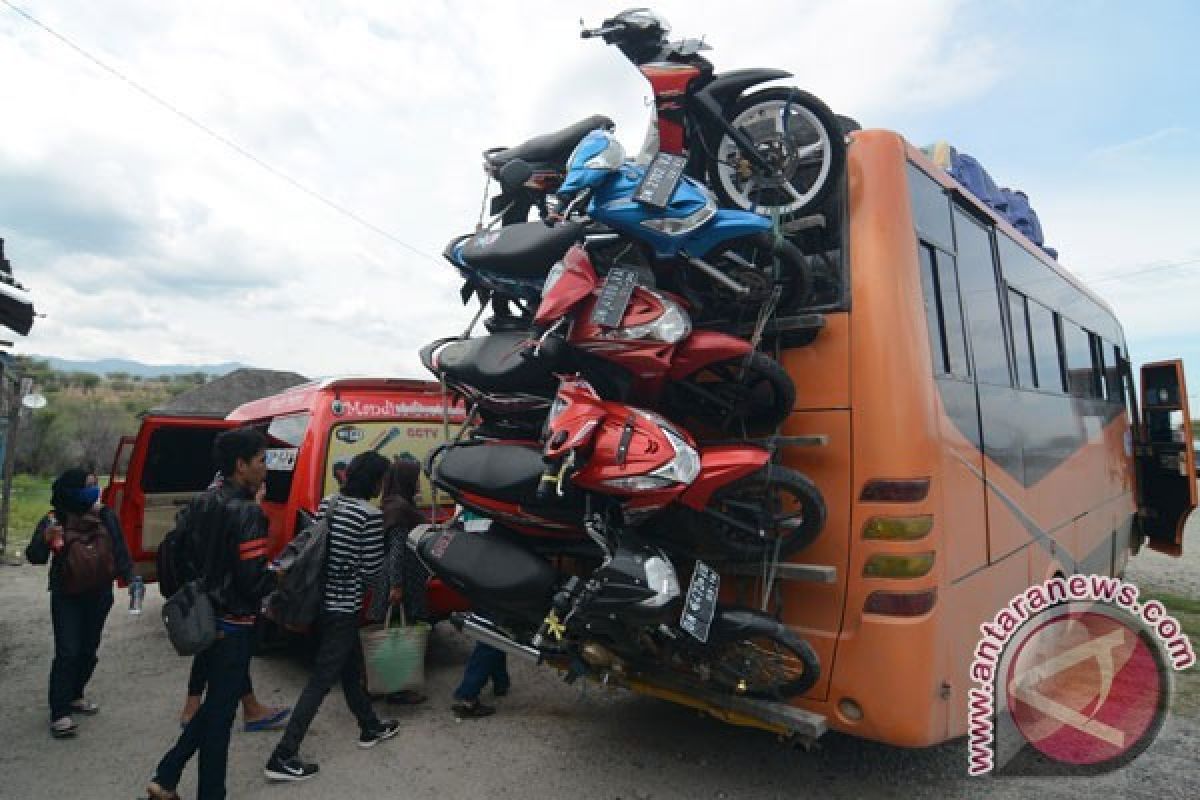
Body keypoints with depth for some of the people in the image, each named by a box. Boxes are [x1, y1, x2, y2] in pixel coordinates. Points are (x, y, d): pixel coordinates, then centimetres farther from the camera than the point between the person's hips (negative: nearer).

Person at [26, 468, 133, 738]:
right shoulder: (55, 521, -11)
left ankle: (74, 696, 33)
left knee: (89, 650, 13)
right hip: (66, 597, -3)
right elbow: (34, 557, -12)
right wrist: (46, 538, -32)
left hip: (99, 596, 3)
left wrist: (129, 577, -5)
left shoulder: (107, 518, -4)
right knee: (67, 653, -7)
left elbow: (120, 550, 2)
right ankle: (60, 713, 1)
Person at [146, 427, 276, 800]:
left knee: (215, 702, 24)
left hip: (206, 618, 8)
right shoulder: (247, 512, -23)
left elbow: (186, 554, 11)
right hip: (233, 625, -8)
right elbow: (254, 581, -25)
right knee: (220, 712, 7)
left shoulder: (203, 503, 4)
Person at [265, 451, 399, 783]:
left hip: (323, 601, 8)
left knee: (351, 666, 22)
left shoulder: (327, 502, 3)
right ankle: (282, 758, 10)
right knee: (321, 681, 3)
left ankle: (370, 728, 38)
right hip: (343, 608, -8)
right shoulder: (371, 515, -19)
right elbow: (371, 569, -14)